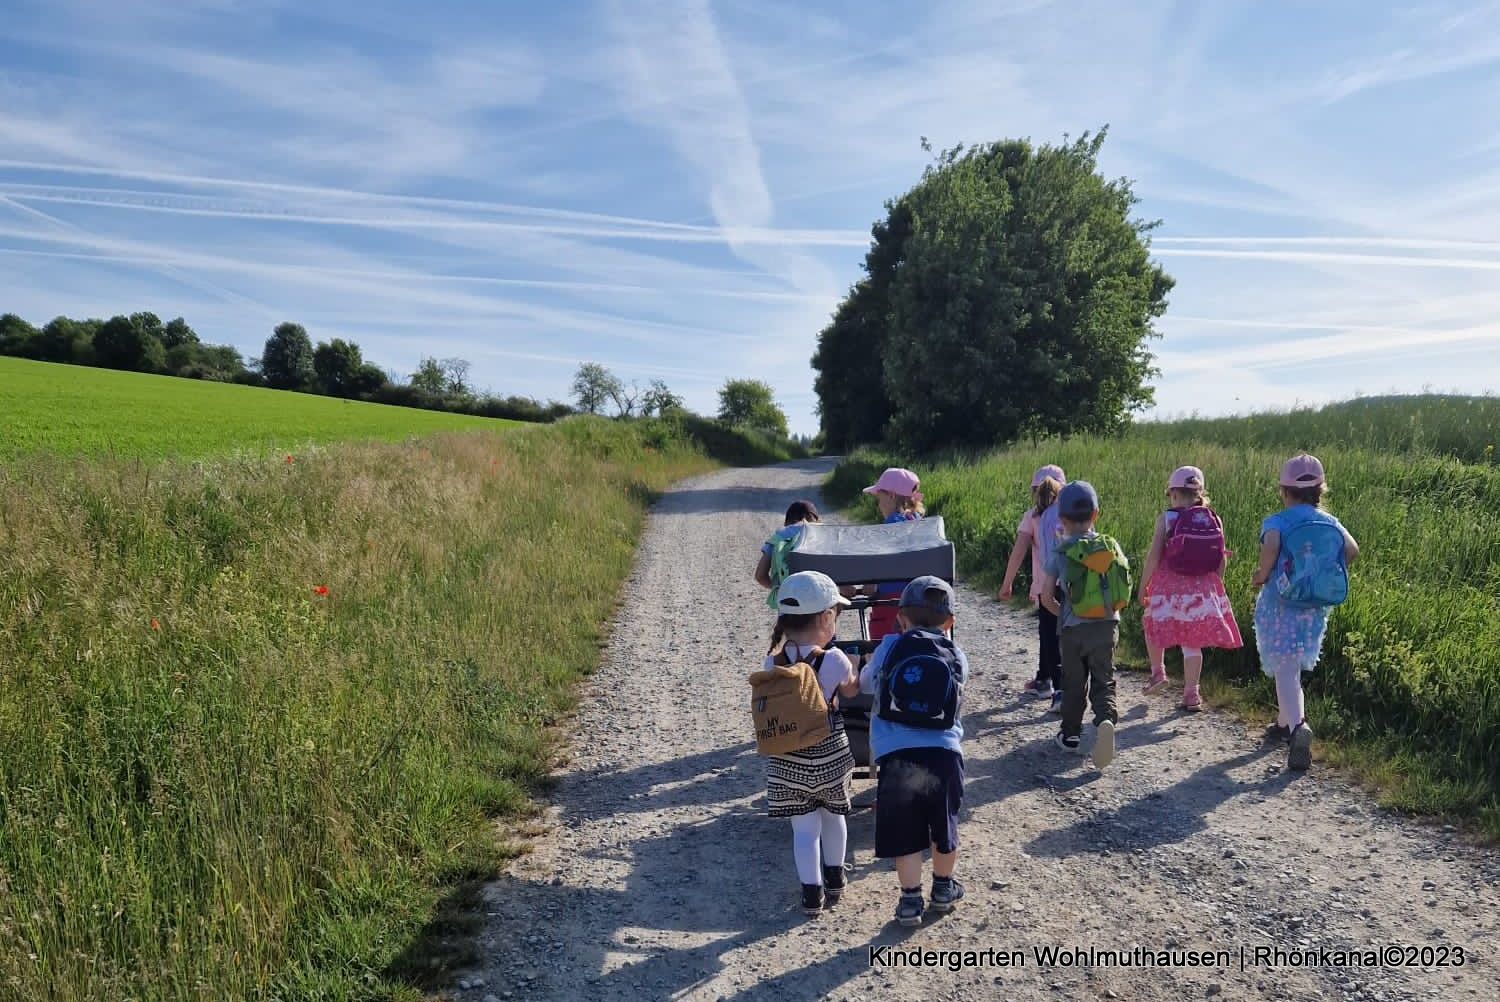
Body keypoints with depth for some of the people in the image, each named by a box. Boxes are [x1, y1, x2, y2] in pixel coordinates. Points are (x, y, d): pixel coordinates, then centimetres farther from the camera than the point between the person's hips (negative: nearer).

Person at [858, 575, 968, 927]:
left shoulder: (889, 647, 3)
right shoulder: (957, 657, 7)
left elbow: (864, 683, 16)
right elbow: (956, 702, 17)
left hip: (896, 755, -2)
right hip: (944, 753, 2)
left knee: (904, 833, 10)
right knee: (944, 826, 21)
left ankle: (911, 899, 14)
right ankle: (943, 888, 38)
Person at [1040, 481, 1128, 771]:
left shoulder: (1060, 551, -6)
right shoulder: (1110, 546, 0)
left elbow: (1046, 595, -7)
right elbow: (1124, 587, 4)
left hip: (1073, 628, -1)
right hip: (1107, 624, 1)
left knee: (1073, 682, 13)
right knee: (1103, 681, 7)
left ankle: (1070, 734, 24)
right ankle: (1106, 718, -20)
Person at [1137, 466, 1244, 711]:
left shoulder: (1166, 519, -8)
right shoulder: (1214, 520, 1)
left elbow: (1153, 557, -11)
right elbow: (1222, 559, 4)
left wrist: (1142, 587, -1)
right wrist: (1215, 586, 17)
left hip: (1169, 588, -3)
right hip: (1203, 590, 3)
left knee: (1153, 626, 24)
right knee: (1193, 644, 9)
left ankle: (1158, 671, 26)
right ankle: (1191, 693, 10)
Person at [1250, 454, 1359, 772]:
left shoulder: (1277, 522, -11)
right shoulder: (1330, 523, 4)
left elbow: (1270, 547, -29)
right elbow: (1352, 549, -2)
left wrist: (1261, 576, -13)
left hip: (1280, 605, -5)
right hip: (1316, 608, 5)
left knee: (1285, 670, -6)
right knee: (1294, 666, 23)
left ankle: (1298, 726, -27)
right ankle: (1285, 722, 36)